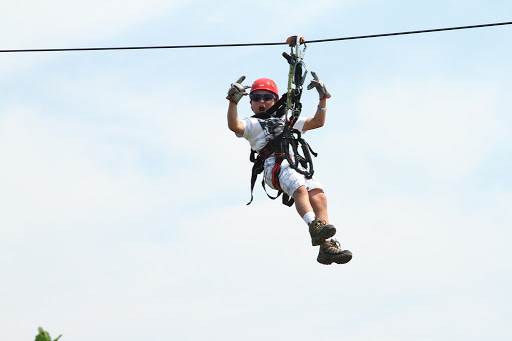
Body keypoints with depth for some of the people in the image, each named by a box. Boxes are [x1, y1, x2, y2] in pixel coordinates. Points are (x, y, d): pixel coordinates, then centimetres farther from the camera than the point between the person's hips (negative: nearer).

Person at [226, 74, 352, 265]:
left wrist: (323, 98, 29)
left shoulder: (288, 121, 40)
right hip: (273, 163, -3)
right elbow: (234, 125, 4)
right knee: (300, 189, -35)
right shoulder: (251, 124, 27)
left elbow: (317, 122, 38)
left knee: (318, 195, -24)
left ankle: (327, 245, -36)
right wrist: (233, 100, -7)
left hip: (297, 162, 3)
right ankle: (314, 227, -53)